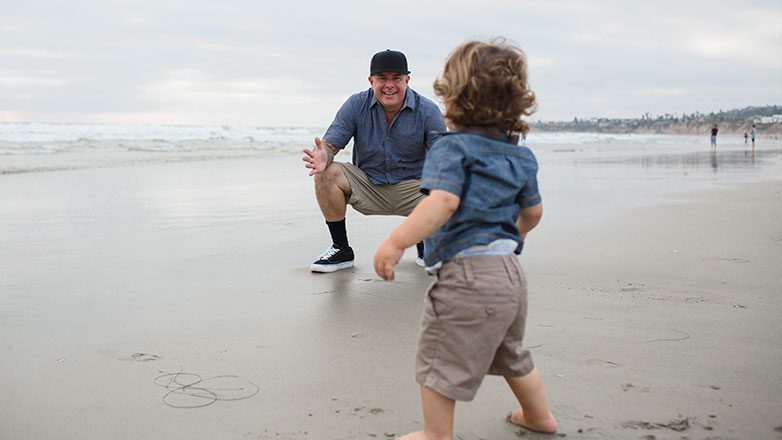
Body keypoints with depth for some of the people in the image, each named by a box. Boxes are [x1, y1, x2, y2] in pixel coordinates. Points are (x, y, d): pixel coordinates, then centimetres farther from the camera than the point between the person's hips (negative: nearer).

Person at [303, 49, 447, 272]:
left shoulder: (427, 110, -11)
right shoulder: (356, 105, -7)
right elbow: (330, 144, -9)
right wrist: (323, 157, -36)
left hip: (413, 189, -1)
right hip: (367, 186, 2)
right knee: (327, 173, -24)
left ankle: (425, 247, 9)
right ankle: (341, 249, -5)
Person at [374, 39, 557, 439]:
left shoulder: (451, 148, -11)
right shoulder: (520, 156, 12)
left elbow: (444, 201, -27)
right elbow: (533, 212, 21)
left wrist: (397, 242, -30)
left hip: (467, 272, -9)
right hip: (510, 271, 9)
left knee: (439, 359, 6)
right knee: (509, 354, 28)